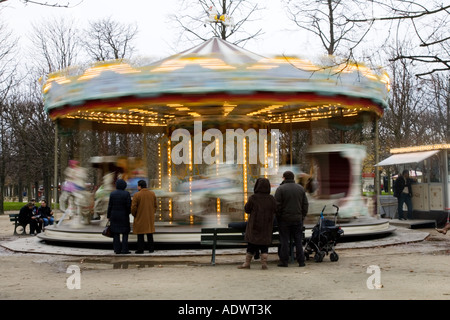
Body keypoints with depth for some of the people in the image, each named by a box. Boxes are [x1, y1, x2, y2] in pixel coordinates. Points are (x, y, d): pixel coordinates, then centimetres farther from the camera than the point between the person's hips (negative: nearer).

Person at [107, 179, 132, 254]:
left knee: (116, 233, 7)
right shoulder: (126, 193, -10)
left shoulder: (112, 194, -3)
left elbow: (110, 206, -1)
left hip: (114, 216, 2)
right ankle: (124, 249, 0)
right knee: (125, 233, 6)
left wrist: (108, 216, 6)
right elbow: (129, 205, -12)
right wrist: (129, 212, 9)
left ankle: (117, 250, 6)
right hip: (124, 216, -2)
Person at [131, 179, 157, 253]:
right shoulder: (152, 194, 3)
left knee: (140, 234, 2)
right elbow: (155, 205, 9)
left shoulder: (137, 195, -12)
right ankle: (151, 248, 12)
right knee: (150, 233, 11)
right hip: (150, 218, 4)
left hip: (140, 218, -4)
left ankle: (140, 249, 2)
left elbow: (133, 207, -11)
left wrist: (134, 215, 6)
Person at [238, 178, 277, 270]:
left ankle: (247, 263, 12)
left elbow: (247, 209, -4)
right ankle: (264, 263, 3)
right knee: (264, 245, 9)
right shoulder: (271, 199, -7)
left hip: (254, 225, -2)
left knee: (251, 244, 7)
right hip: (267, 227, 2)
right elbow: (275, 210, 2)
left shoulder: (253, 198, -14)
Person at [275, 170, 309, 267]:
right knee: (298, 241, 8)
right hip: (298, 219, 4)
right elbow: (305, 204, 9)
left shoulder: (280, 189, -7)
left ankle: (284, 261, 3)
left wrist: (278, 217, 0)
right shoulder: (301, 188, 8)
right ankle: (301, 261, 9)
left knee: (284, 241, 2)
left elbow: (277, 205, -10)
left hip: (284, 219, -4)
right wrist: (303, 216, 14)